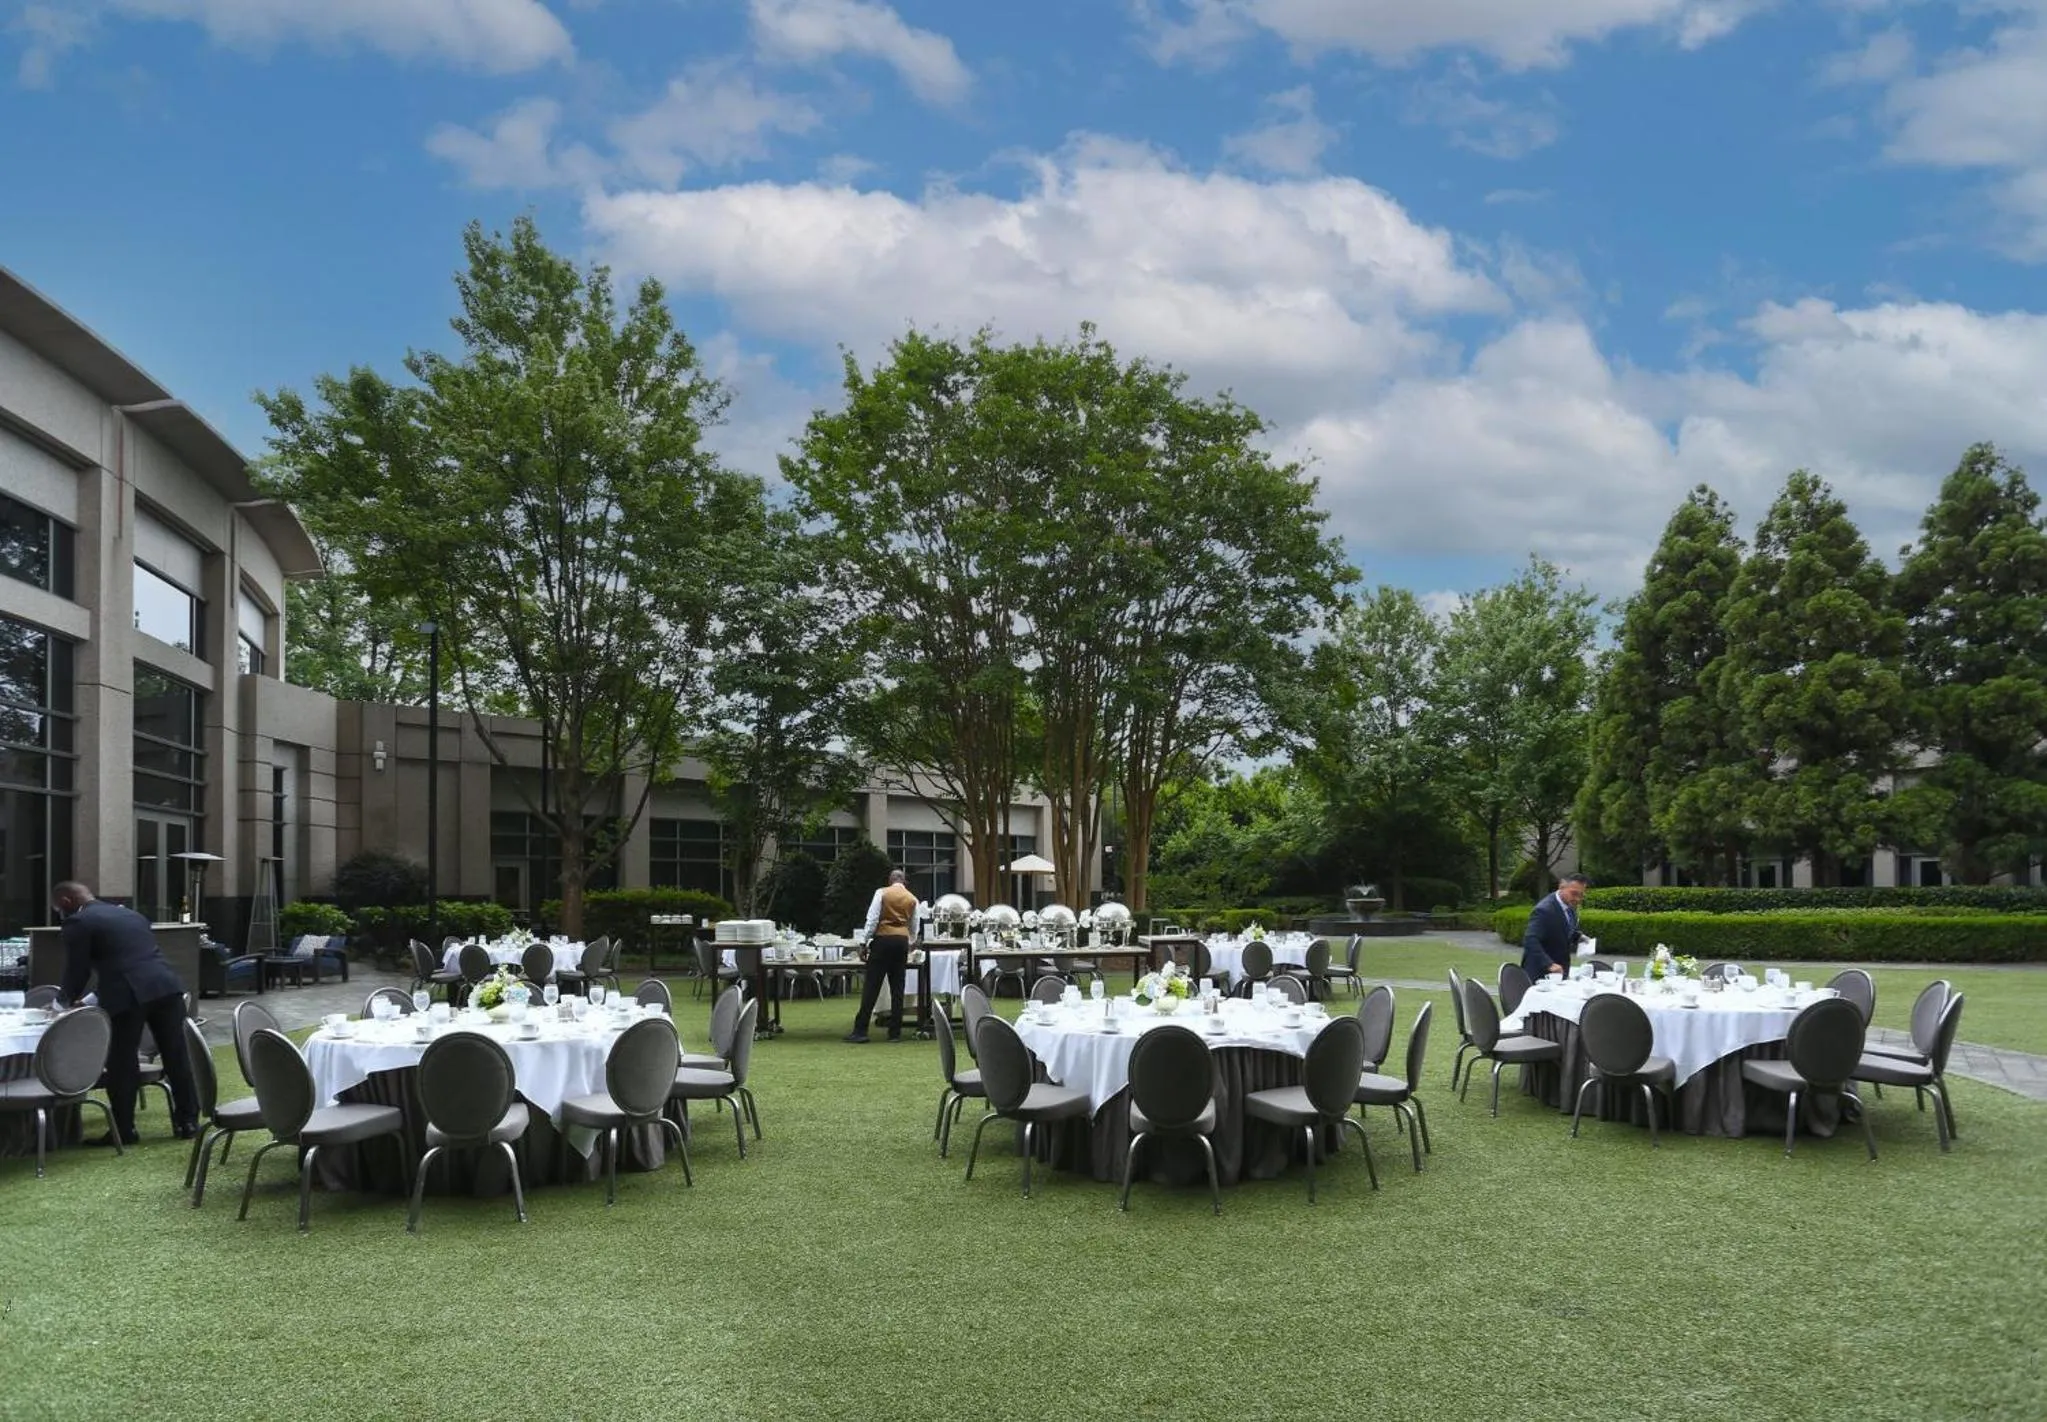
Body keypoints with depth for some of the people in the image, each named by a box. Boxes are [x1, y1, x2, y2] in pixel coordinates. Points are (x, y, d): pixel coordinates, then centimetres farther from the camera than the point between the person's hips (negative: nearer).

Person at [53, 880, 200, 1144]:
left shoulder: (78, 922, 5)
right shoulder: (130, 914, 28)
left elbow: (77, 969, 4)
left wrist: (65, 1000, 25)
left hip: (128, 994, -7)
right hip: (166, 985, 7)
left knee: (122, 1063, 5)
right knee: (176, 1056, 11)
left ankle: (123, 1130, 10)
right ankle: (188, 1121, 17)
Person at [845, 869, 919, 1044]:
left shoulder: (882, 892, 0)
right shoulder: (912, 899, 12)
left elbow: (872, 919, -7)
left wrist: (865, 943, -3)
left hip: (883, 939, -3)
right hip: (902, 941, 3)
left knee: (871, 986, -3)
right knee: (897, 988, 7)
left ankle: (860, 1031, -4)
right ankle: (895, 1032, 7)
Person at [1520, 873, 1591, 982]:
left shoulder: (1571, 906, 3)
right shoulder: (1544, 910, -23)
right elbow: (1530, 941, -33)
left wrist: (1578, 937, 1)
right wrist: (1549, 964, -42)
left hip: (1559, 971, 8)